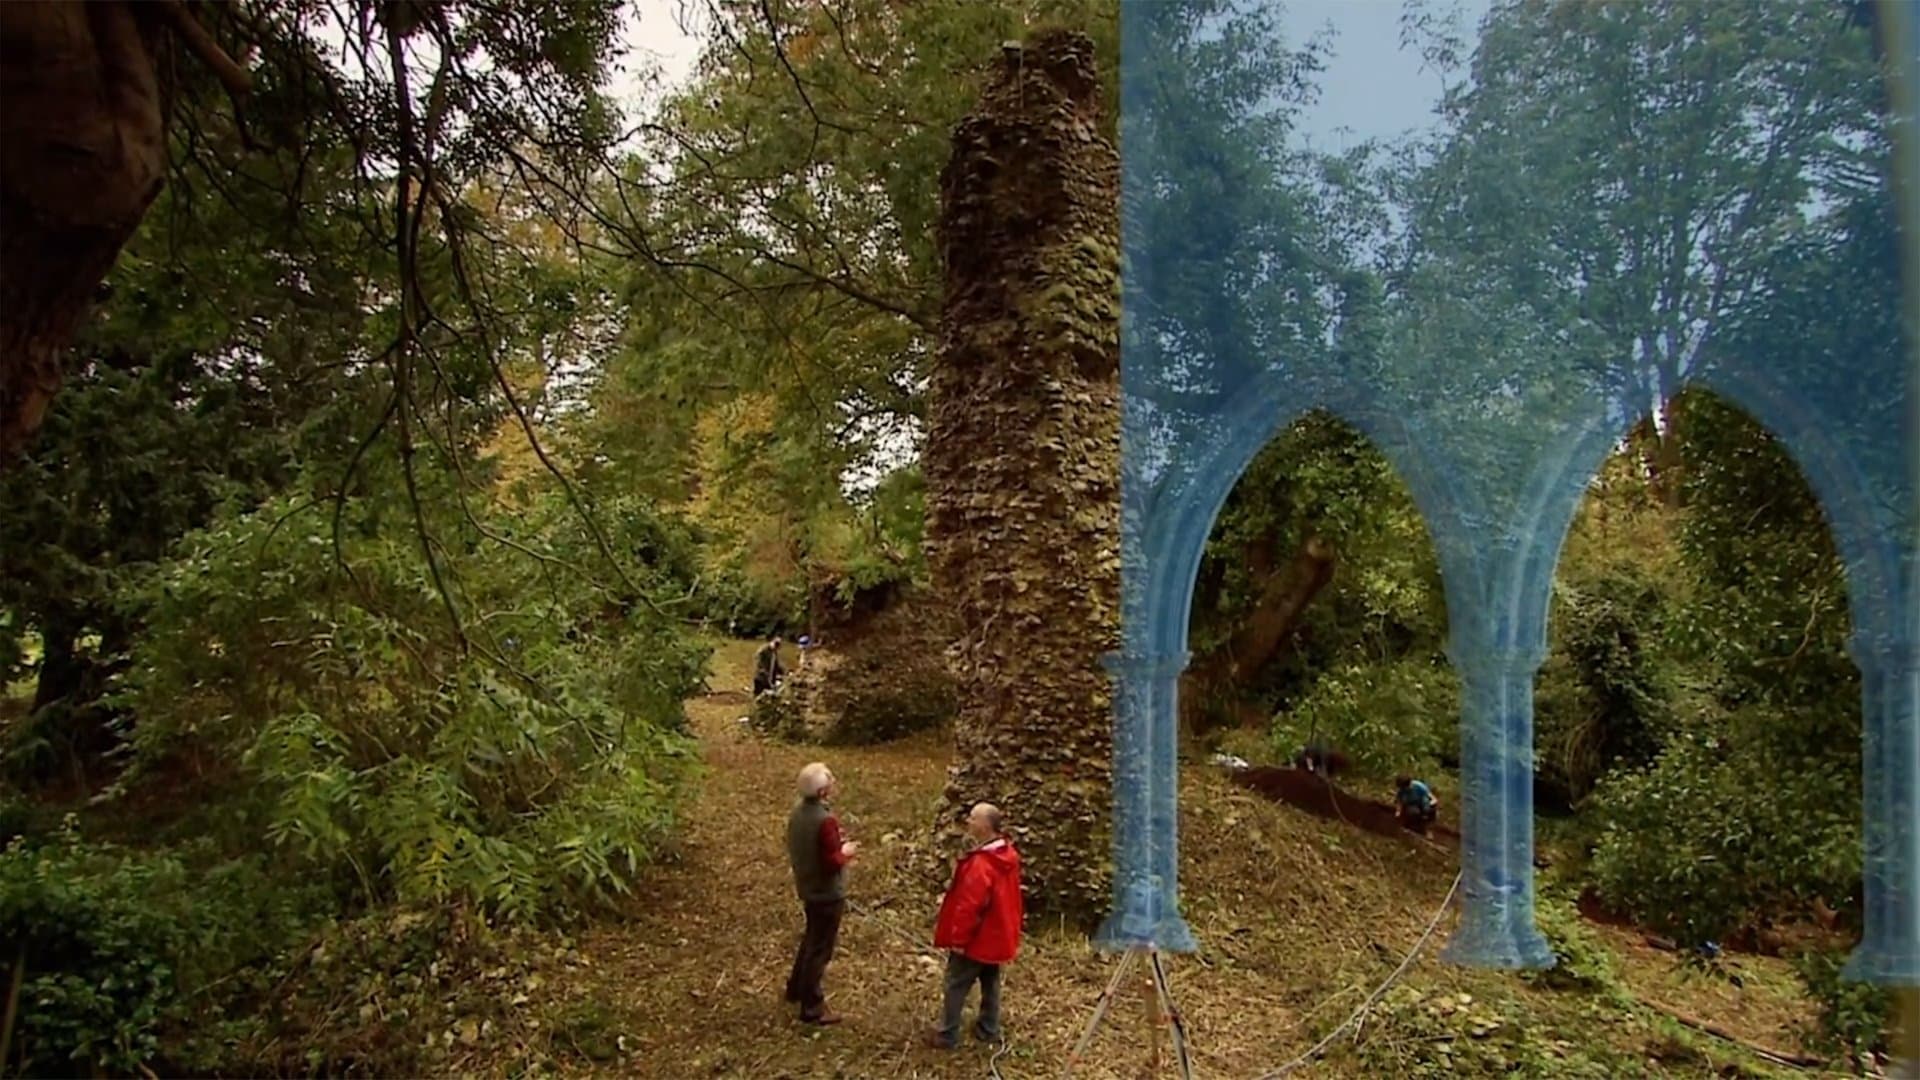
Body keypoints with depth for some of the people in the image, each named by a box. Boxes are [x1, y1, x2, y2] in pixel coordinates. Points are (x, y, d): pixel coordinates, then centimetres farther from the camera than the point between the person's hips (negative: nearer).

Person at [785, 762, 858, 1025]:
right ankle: (812, 1008, 18)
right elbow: (832, 863, -27)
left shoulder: (798, 811, -3)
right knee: (820, 949, 6)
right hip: (827, 894, -8)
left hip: (807, 888, 8)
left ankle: (796, 988, 42)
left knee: (811, 939, 27)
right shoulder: (825, 820, -30)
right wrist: (845, 852, -7)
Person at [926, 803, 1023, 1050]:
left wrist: (958, 938, -17)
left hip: (977, 937, -8)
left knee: (956, 984, 4)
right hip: (997, 934, 8)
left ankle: (947, 1036, 12)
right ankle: (989, 1030, 30)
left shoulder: (981, 864, -30)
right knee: (990, 982, 19)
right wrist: (1011, 925, 22)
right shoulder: (1008, 856, 0)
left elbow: (969, 906, -26)